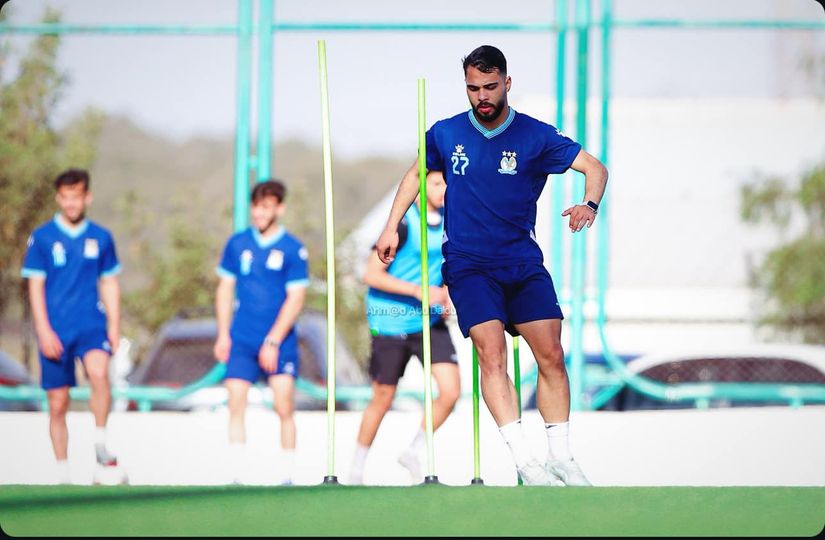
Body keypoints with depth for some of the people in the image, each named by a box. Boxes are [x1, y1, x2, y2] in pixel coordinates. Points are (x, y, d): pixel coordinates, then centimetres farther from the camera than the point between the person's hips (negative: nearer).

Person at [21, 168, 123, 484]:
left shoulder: (100, 238, 7)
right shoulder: (42, 238, 1)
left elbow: (110, 283, 15)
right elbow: (35, 286, 0)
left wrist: (114, 326, 7)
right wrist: (44, 331, -9)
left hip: (91, 326, 0)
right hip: (55, 332, 0)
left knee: (99, 372, -30)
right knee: (58, 404, 2)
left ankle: (101, 446, -17)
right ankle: (63, 473, 14)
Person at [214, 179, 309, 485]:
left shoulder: (293, 250, -3)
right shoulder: (238, 244, 8)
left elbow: (295, 299, -6)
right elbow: (225, 289, 14)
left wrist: (273, 341, -12)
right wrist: (223, 334, 6)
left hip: (280, 342, -3)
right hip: (241, 341, 3)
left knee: (284, 407, -9)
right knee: (236, 405, -6)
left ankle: (288, 475, 0)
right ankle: (238, 476, -4)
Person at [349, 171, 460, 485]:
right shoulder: (403, 224, -16)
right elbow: (372, 275, -17)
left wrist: (445, 293, 1)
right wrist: (417, 291, -25)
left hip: (431, 322, 5)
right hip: (391, 322, -5)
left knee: (451, 391, -9)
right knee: (382, 400, 6)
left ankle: (414, 453, 13)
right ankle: (356, 471, 26)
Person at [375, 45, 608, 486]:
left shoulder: (536, 136, -3)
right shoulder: (445, 134, 2)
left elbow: (594, 167, -4)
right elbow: (416, 173, 21)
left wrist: (589, 205, -24)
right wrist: (392, 227, 16)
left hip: (523, 262, 1)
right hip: (468, 263, -1)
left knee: (551, 355, -5)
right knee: (492, 353, -19)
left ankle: (560, 457, 6)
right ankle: (525, 462, -24)